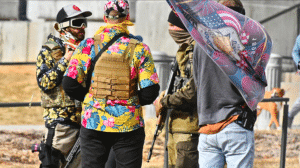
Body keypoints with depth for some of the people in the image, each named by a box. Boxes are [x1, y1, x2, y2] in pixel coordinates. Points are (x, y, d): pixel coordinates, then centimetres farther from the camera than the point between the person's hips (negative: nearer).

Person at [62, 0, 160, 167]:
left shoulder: (87, 46, -1)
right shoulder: (139, 49, -4)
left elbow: (70, 84, -3)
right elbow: (150, 91, -8)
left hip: (93, 122, 1)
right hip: (129, 125, -1)